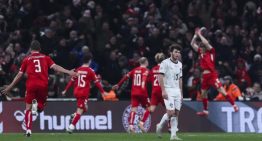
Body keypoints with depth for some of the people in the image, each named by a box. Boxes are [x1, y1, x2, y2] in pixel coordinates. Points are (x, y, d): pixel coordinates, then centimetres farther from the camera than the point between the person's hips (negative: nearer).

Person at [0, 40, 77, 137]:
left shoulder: (27, 59, 10)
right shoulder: (45, 58, 12)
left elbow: (19, 75, 12)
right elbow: (55, 67, -1)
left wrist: (10, 87, 20)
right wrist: (68, 72, -1)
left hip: (31, 85, -1)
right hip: (43, 85, 1)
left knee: (28, 108, 9)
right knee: (40, 108, 18)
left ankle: (28, 130, -4)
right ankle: (37, 105, -19)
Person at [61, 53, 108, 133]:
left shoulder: (78, 70, 7)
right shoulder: (90, 71, -7)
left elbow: (72, 81, 11)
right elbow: (96, 82, -5)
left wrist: (65, 90, 19)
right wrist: (103, 92, 1)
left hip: (76, 92, 6)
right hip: (84, 93, -6)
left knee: (84, 108, 23)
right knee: (80, 110, -5)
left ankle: (74, 116, 1)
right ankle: (71, 126, -13)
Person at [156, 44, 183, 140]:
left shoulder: (180, 64, 14)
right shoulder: (165, 63, -8)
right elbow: (160, 77, -13)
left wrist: (181, 93, 16)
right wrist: (163, 90, -20)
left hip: (177, 91, 7)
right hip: (168, 90, -7)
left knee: (176, 113, 1)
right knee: (171, 112, -15)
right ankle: (160, 126, 9)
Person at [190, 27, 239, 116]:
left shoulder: (211, 52, -5)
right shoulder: (201, 53, 12)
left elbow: (206, 43, -21)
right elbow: (192, 44, 16)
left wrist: (200, 35, -11)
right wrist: (196, 35, 6)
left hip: (212, 74, -8)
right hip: (204, 75, 8)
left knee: (222, 90, -13)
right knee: (203, 93, 13)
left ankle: (234, 105, -13)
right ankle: (205, 111, 24)